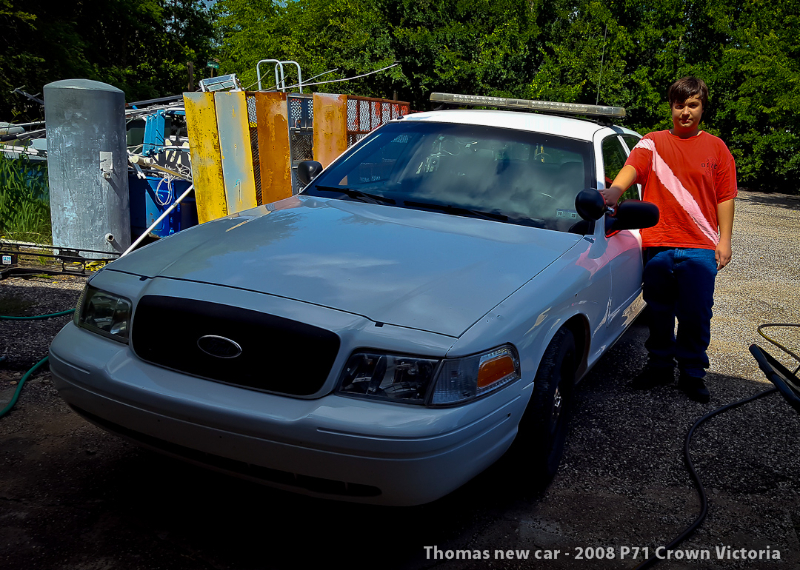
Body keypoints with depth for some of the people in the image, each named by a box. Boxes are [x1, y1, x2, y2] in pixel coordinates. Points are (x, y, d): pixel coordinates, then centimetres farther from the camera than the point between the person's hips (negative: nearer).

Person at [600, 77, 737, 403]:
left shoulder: (716, 148, 10)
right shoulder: (652, 143, 6)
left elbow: (725, 197, 10)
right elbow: (632, 167, -14)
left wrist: (725, 241, 3)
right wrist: (614, 190, -35)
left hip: (700, 248, 0)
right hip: (657, 245, 0)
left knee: (696, 315, 2)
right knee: (659, 313, 10)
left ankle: (692, 374, 18)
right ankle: (660, 366, 27)